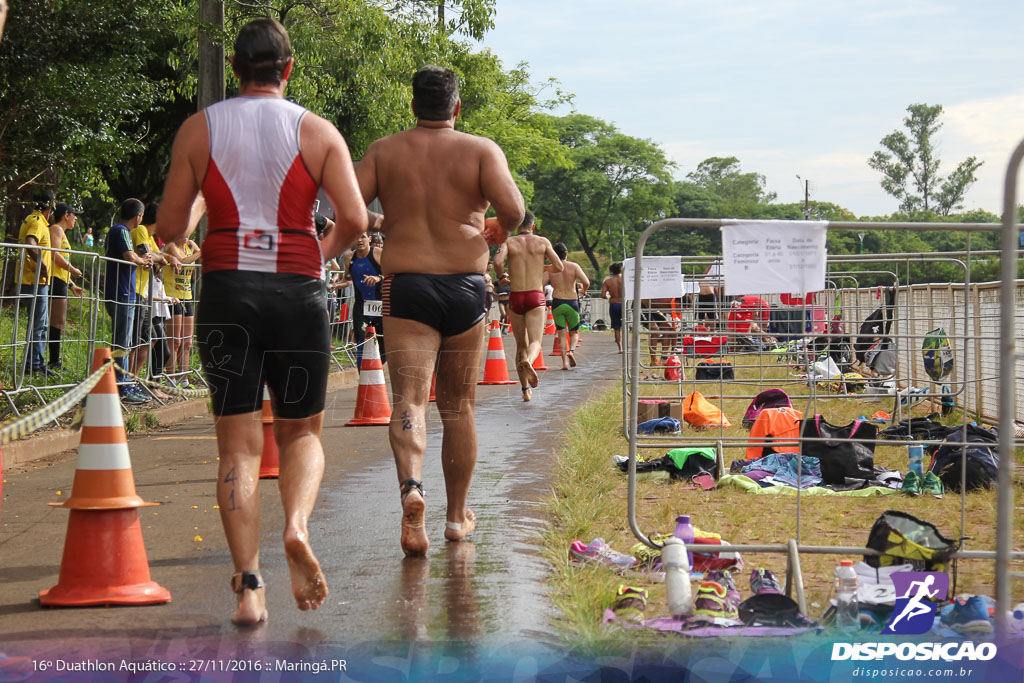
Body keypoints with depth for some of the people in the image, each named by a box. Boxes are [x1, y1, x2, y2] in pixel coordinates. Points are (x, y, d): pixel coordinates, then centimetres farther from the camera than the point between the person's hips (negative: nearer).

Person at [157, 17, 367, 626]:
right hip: (298, 289, 0)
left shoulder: (198, 129, 5)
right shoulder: (317, 131, 3)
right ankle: (297, 527, -14)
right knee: (301, 431, 15)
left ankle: (249, 586, -8)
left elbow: (170, 229, 4)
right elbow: (355, 219, -6)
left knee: (238, 445, 3)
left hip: (227, 291, 1)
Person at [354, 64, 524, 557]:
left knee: (408, 400, -9)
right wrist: (500, 234, 8)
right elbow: (512, 209, -14)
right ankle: (457, 516, 24)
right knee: (459, 408, 14)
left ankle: (411, 486, -37)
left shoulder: (384, 152, 5)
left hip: (405, 288, 0)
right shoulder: (481, 151, 1)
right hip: (465, 287, 0)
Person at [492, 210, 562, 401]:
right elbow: (559, 266, 3)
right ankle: (528, 361, -42)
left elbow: (498, 261, -16)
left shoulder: (509, 242, 2)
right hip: (536, 296, -1)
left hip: (515, 297, 1)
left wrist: (501, 276, 5)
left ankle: (525, 389, 11)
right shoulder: (542, 242, 5)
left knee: (521, 344, 12)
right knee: (535, 341, -6)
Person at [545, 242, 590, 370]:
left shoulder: (550, 269, 1)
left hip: (557, 303, 1)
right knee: (574, 332, 14)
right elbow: (586, 282, -11)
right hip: (572, 302, -1)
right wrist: (583, 291, 10)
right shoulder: (574, 266, -2)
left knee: (561, 333, 6)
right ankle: (571, 350, -14)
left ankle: (565, 362, -4)